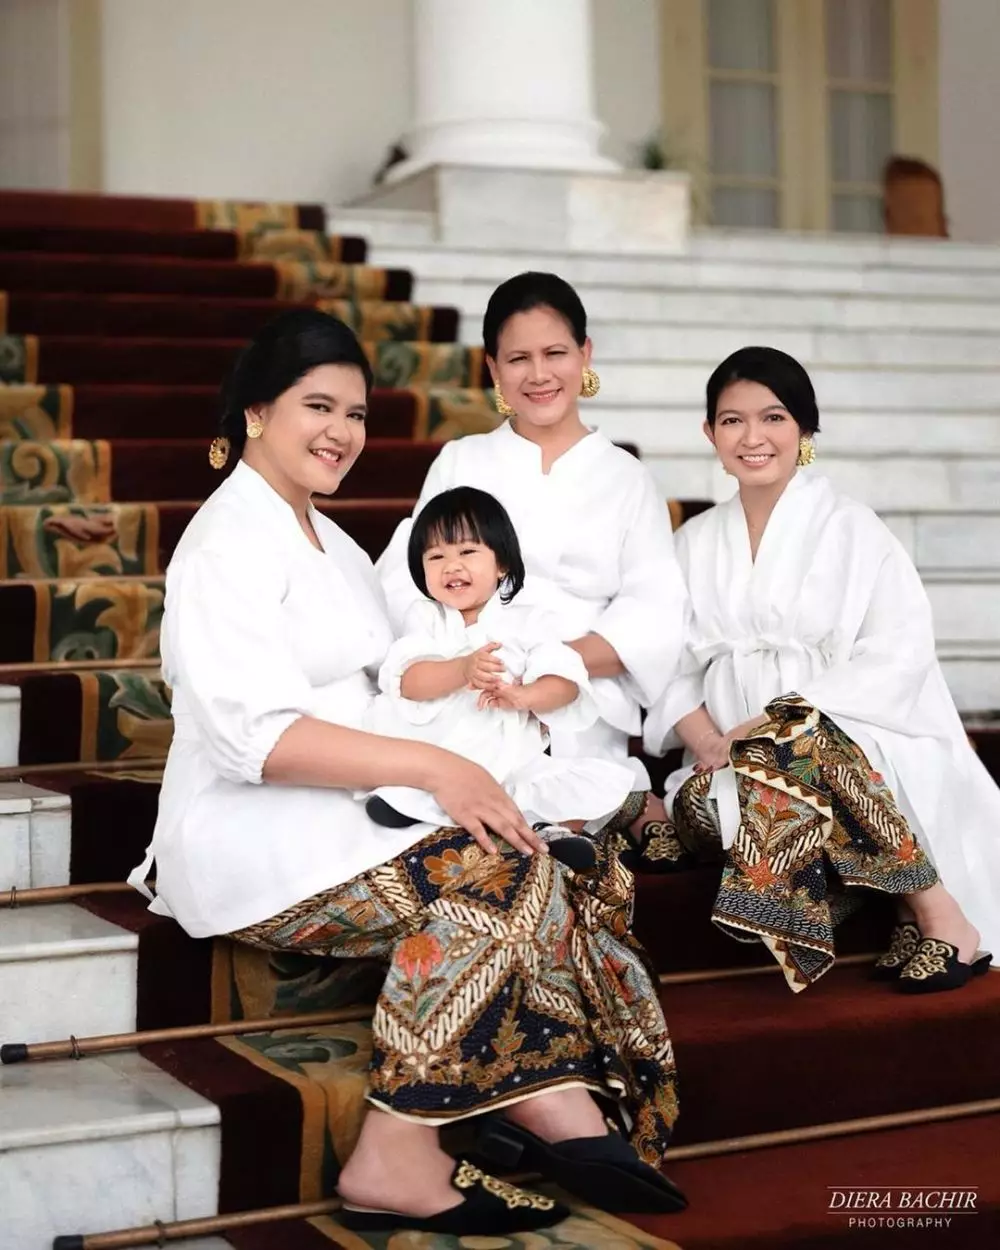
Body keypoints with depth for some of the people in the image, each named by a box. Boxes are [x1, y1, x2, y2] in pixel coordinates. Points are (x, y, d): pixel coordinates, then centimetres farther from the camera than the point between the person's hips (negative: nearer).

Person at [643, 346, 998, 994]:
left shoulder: (852, 528, 0)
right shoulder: (696, 542, 15)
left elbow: (899, 655, -9)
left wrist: (779, 722, -18)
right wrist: (703, 736, -11)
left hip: (851, 741, -4)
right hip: (737, 758, 4)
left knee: (794, 759, -38)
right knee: (700, 802, -31)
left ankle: (938, 910, -24)